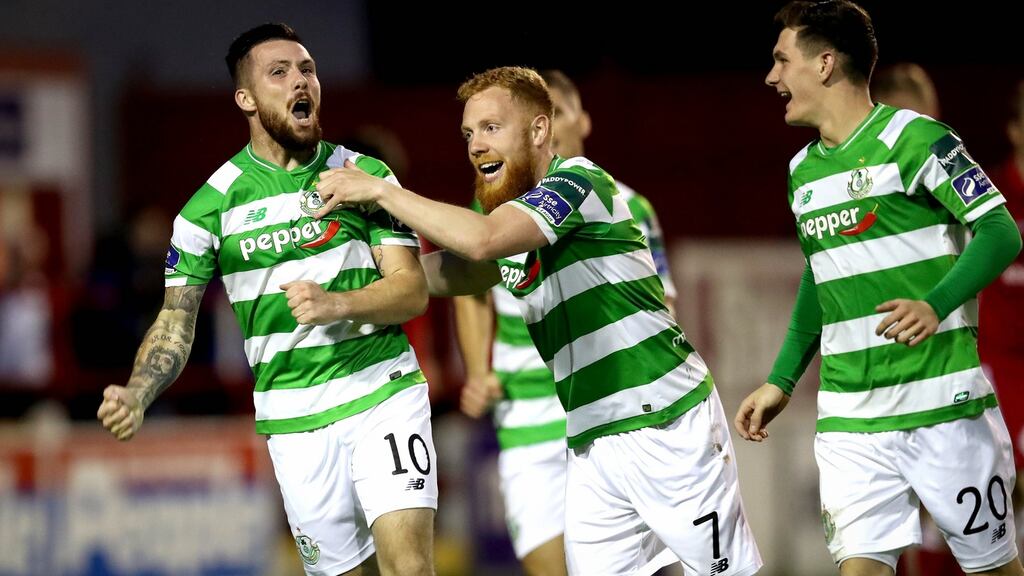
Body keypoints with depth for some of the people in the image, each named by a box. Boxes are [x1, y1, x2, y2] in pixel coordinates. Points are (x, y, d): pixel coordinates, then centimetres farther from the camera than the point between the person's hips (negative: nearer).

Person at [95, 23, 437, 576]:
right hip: (294, 420, 1)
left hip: (383, 392, -1)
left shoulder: (366, 175, 3)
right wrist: (136, 396, -15)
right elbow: (175, 324, 4)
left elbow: (412, 290, -1)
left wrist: (336, 305, -21)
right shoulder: (211, 205, 2)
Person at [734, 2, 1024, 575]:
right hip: (848, 418, 6)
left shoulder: (913, 138, -7)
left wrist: (936, 305, -28)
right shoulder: (803, 171, 15)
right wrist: (782, 382, 22)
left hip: (942, 403, -6)